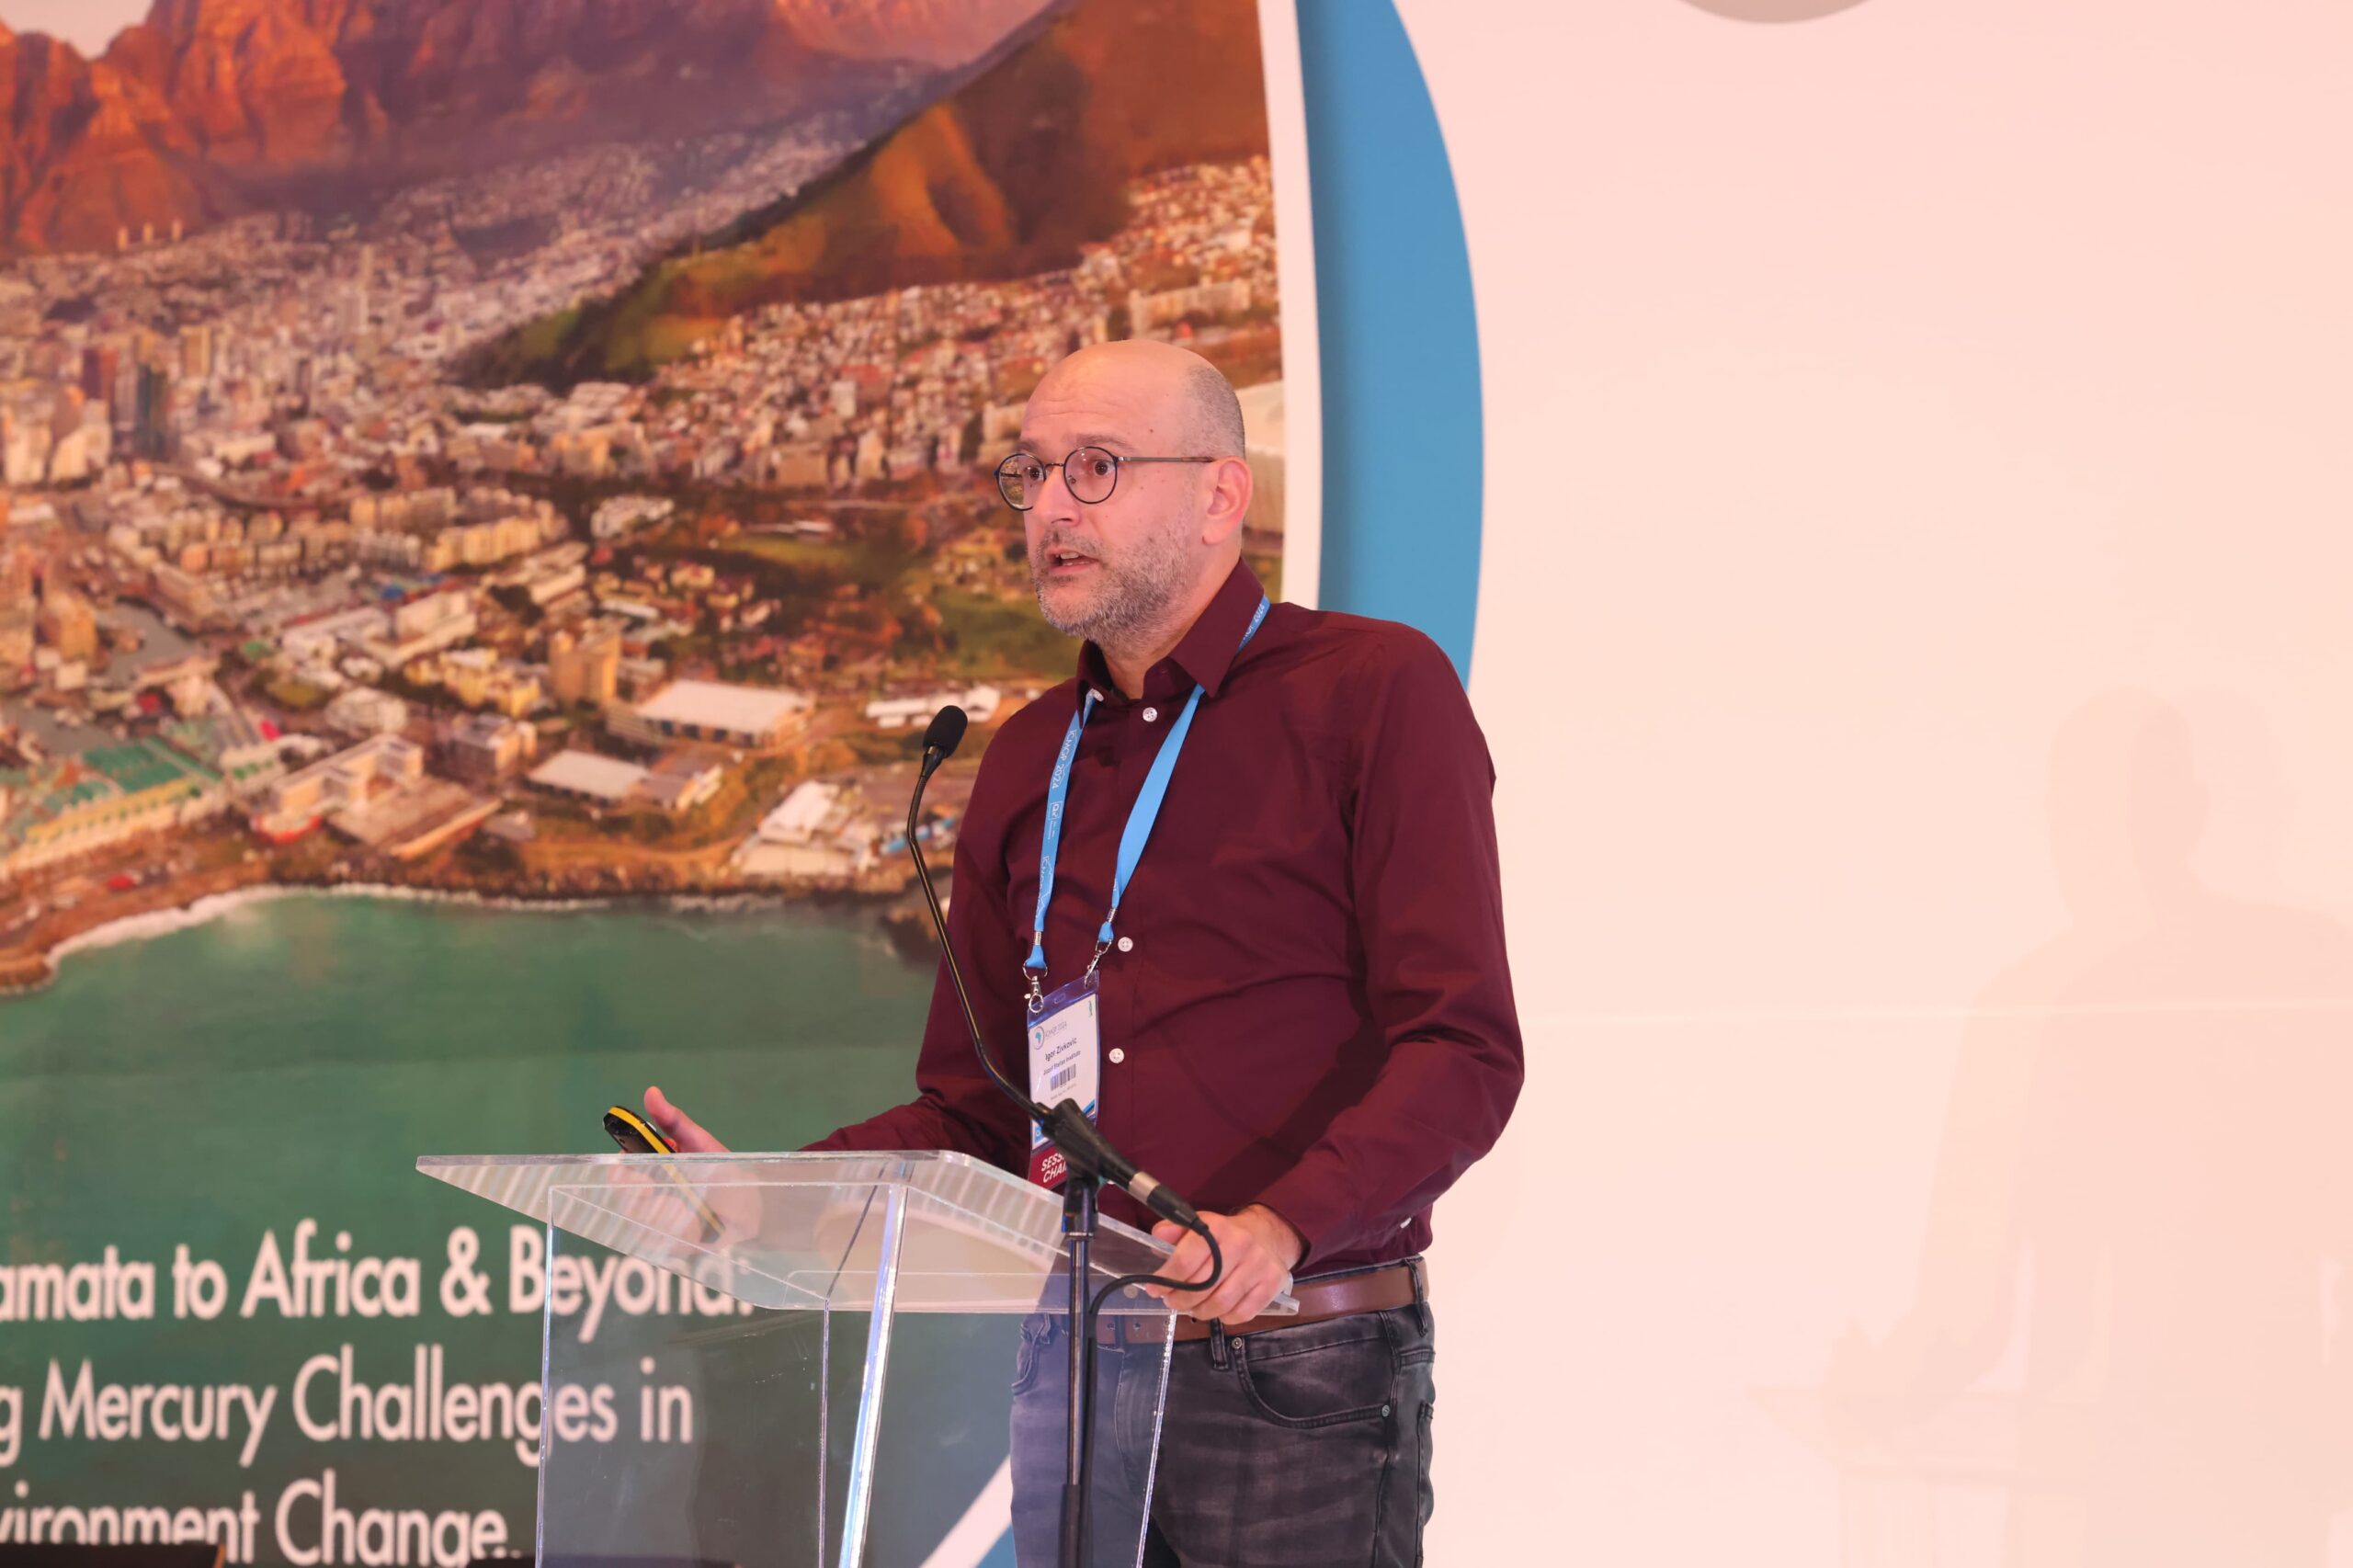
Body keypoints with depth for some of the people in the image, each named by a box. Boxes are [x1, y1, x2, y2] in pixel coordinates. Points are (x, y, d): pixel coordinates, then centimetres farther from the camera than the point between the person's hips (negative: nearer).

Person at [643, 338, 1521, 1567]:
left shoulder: (1375, 690, -4)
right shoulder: (1029, 761, 16)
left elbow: (1460, 1051, -13)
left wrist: (1283, 1225, -28)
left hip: (1295, 1380, -5)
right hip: (1068, 1370, 5)